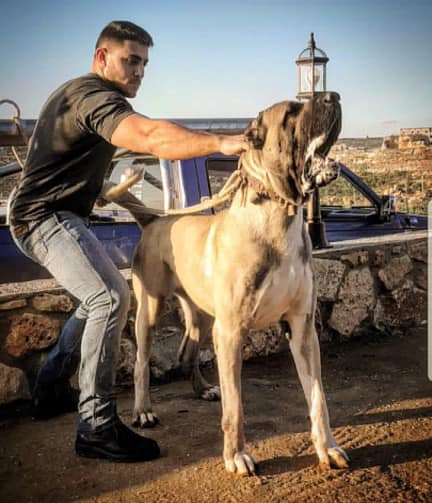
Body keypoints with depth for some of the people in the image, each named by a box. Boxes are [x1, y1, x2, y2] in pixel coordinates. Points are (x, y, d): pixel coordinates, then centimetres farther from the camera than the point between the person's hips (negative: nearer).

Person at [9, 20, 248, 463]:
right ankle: (96, 427, -24)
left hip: (59, 217, 11)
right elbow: (151, 137, -39)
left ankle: (51, 389, 29)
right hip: (45, 219, -11)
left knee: (99, 298, 21)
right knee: (110, 297, -27)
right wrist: (221, 142, -50)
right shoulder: (95, 98, -20)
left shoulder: (77, 93, 16)